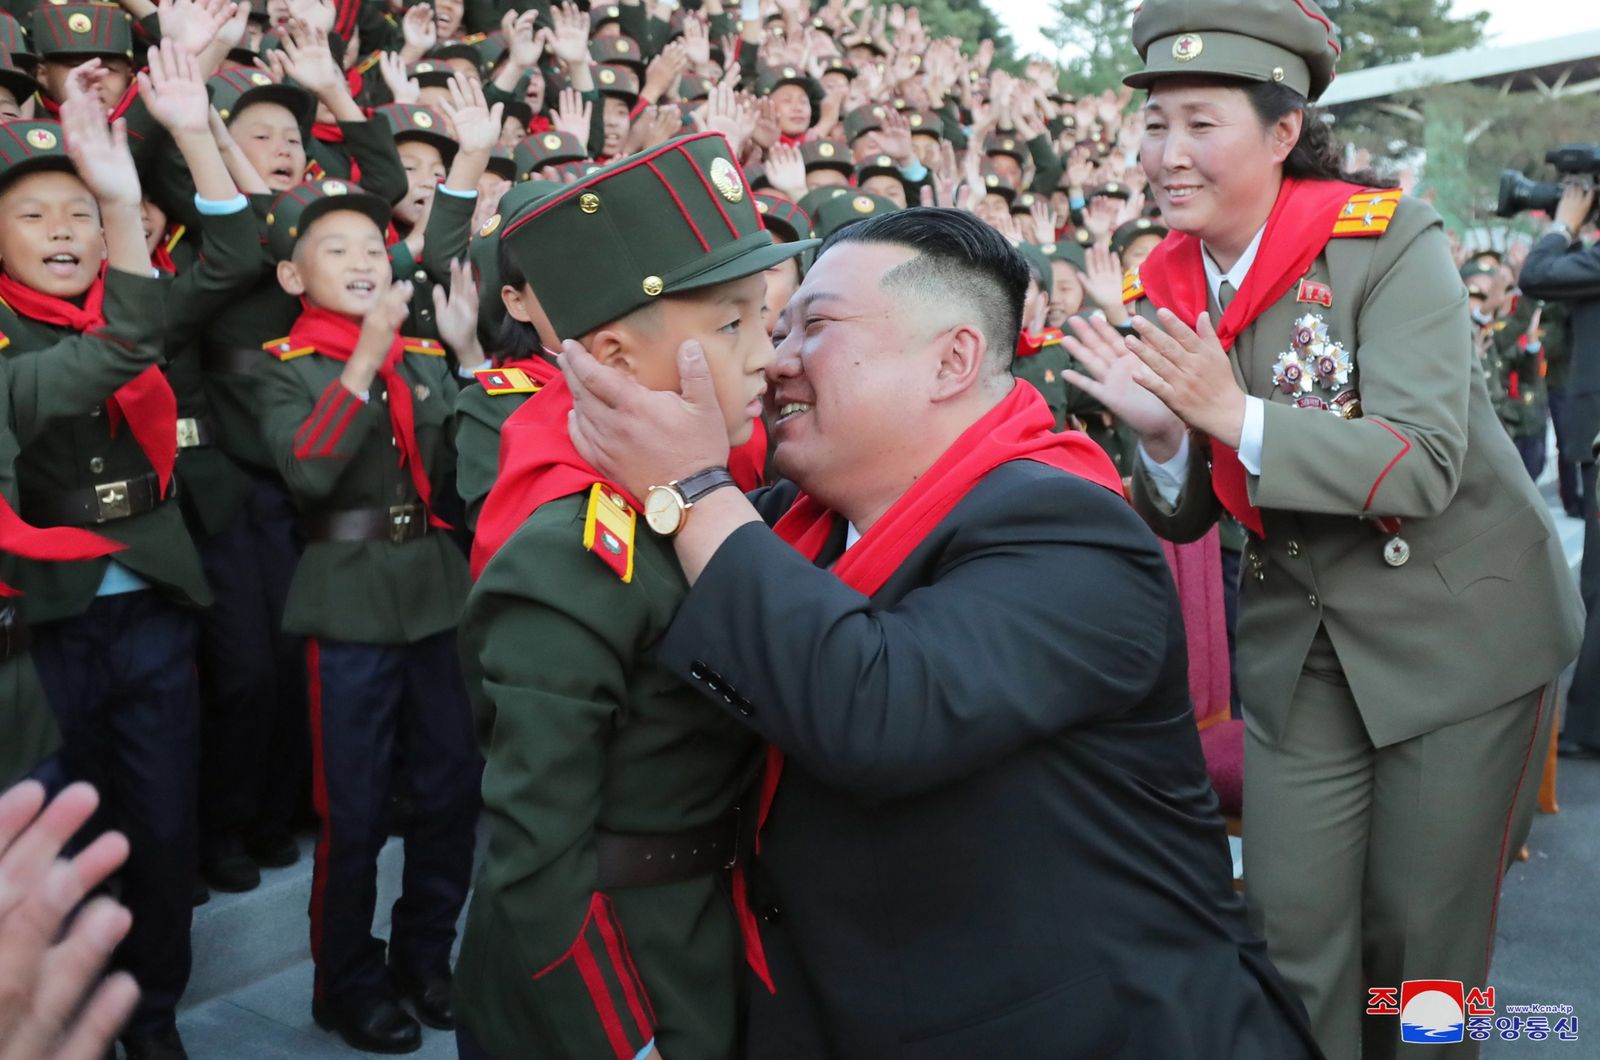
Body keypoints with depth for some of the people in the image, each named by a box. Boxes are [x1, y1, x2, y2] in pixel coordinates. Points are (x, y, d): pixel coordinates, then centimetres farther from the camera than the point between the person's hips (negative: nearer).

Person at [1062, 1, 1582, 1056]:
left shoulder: (1389, 240, -16)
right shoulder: (1166, 289, -2)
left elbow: (1424, 465, -24)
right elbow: (1187, 518, 2)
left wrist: (1235, 414, -31)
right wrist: (1161, 434, -19)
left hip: (1460, 625, -3)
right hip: (1301, 643, 4)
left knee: (1418, 931, 8)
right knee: (1292, 926, 6)